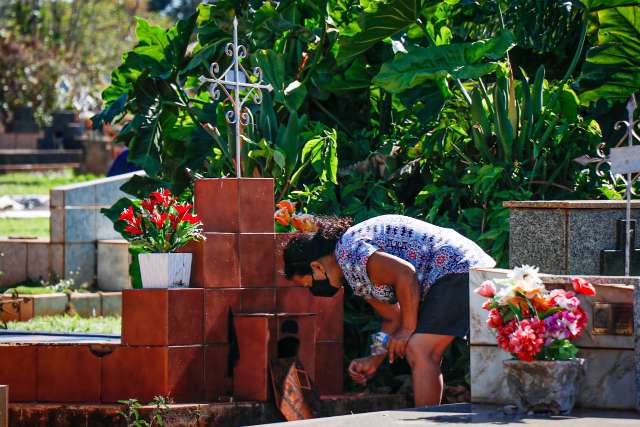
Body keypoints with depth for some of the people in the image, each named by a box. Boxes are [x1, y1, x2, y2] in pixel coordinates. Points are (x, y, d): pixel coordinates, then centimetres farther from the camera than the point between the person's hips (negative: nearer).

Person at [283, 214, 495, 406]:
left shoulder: (348, 252, -15)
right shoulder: (356, 274, 17)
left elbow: (405, 274, -22)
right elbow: (393, 317, 20)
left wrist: (407, 330, -13)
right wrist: (374, 361, 11)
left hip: (457, 269, -11)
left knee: (420, 354, -16)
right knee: (423, 356, 12)